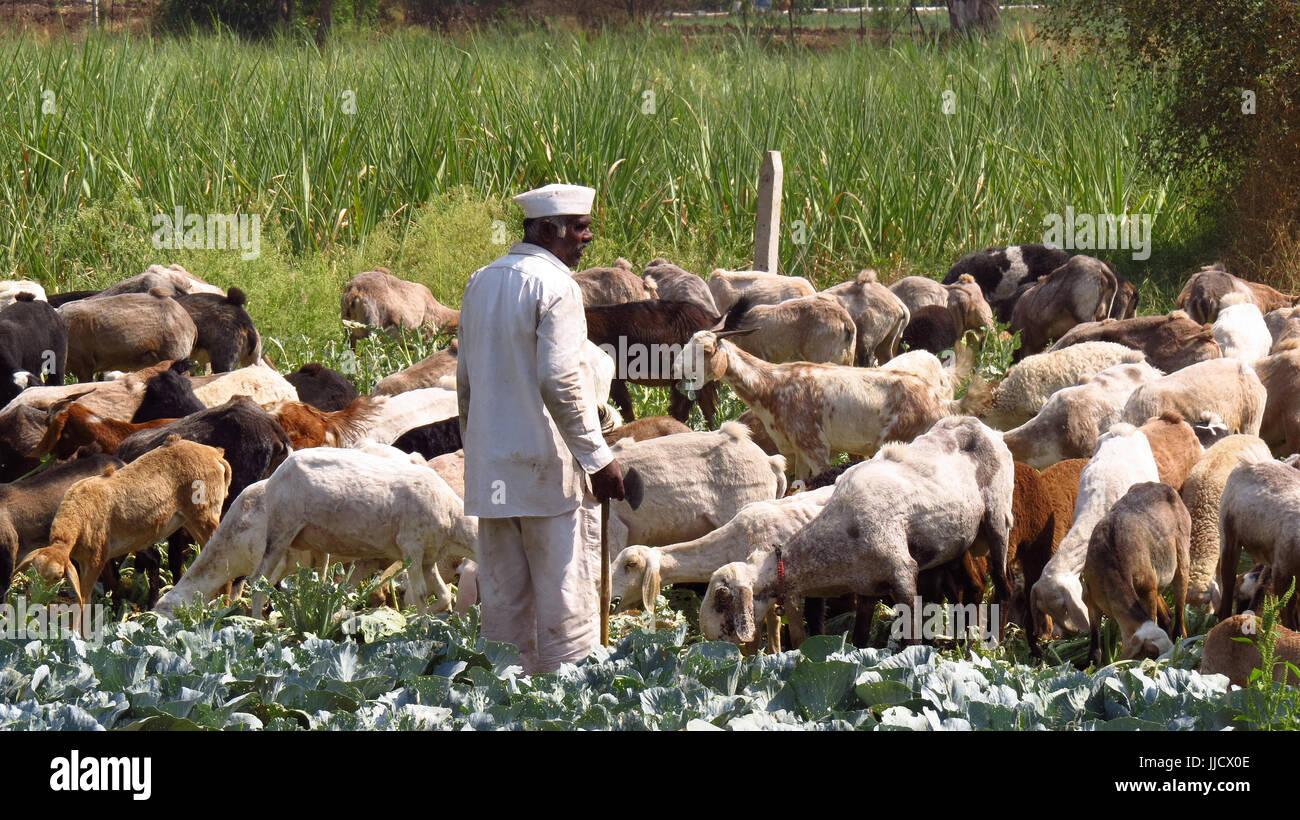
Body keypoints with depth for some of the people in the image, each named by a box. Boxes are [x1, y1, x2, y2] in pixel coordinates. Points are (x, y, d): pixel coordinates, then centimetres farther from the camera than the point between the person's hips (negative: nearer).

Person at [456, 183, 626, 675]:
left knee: (502, 601, 9)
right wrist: (599, 458, -15)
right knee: (566, 600, -5)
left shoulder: (481, 283, 12)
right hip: (550, 466, -8)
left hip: (491, 471, 8)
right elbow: (560, 381, -19)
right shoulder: (554, 285, -12)